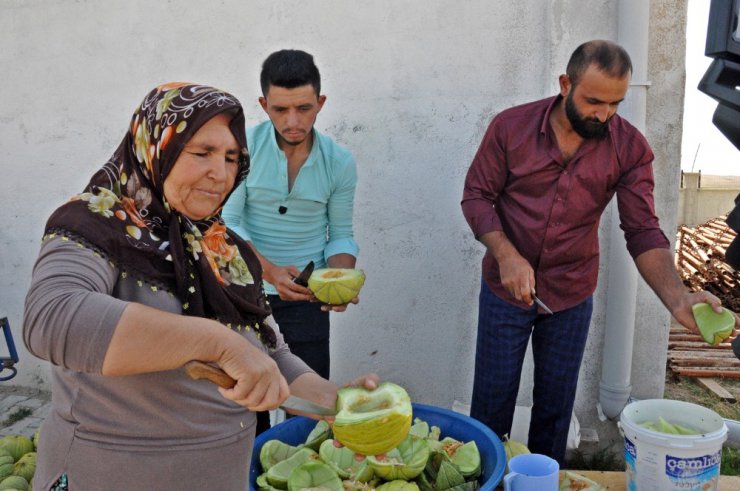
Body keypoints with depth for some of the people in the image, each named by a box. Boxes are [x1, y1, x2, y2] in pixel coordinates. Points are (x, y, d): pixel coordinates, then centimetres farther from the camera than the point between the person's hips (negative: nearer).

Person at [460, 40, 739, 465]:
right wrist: (506, 255, -25)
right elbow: (476, 196, -8)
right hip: (505, 290, -1)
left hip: (571, 299, 1)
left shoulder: (630, 147, -10)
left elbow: (643, 232, -12)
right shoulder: (511, 126, -13)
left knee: (556, 407, 15)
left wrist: (678, 299, -28)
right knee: (491, 402, 10)